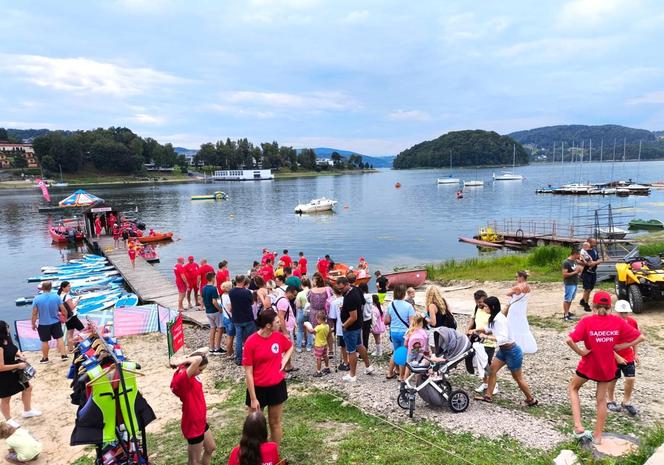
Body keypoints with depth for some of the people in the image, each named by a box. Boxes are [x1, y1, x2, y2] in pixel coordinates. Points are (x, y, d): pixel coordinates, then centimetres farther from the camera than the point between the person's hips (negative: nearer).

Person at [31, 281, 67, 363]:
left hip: (43, 324, -1)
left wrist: (33, 324, 4)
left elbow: (34, 313, -9)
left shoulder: (37, 299, -13)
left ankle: (45, 358, 27)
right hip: (56, 322, 1)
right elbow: (63, 310, -5)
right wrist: (65, 317, 14)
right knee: (59, 338, 13)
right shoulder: (56, 297, -11)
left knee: (44, 341, 13)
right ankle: (63, 355, 13)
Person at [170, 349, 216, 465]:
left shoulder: (190, 375, -2)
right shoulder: (183, 378, -30)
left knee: (211, 448, 26)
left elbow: (203, 351, 2)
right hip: (192, 424, -9)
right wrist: (183, 361, -30)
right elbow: (198, 359, -47)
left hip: (200, 421, 9)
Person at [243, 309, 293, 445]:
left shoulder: (279, 336, -7)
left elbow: (290, 347, 17)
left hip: (277, 386, 3)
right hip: (258, 388, -3)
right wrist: (253, 398, -14)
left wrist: (284, 361, -2)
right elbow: (248, 373, -15)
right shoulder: (251, 342, -20)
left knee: (275, 422, 16)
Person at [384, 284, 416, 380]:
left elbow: (386, 321, 3)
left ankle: (390, 373, 29)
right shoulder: (408, 306, -16)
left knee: (396, 352, 22)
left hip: (394, 332, 4)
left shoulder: (391, 305, -3)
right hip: (405, 333, -4)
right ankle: (401, 376, 18)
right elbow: (412, 322, -18)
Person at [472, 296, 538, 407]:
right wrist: (477, 330, 4)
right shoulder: (494, 318, 0)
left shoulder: (500, 319, -29)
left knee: (518, 378, 8)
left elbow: (503, 338, -37)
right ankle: (488, 396, 18)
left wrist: (487, 337, -36)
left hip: (512, 351, -9)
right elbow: (489, 329, 16)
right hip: (503, 350, 9)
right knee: (492, 369, 9)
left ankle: (531, 400, 27)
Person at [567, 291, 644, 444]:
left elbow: (569, 340, -32)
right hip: (607, 367, 3)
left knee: (573, 388, 22)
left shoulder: (587, 321, -20)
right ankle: (598, 436, 29)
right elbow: (640, 337, -5)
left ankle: (578, 427, 10)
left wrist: (581, 352, -17)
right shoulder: (618, 321, -10)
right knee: (601, 399, 20)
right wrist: (621, 346, -4)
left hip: (588, 365, -3)